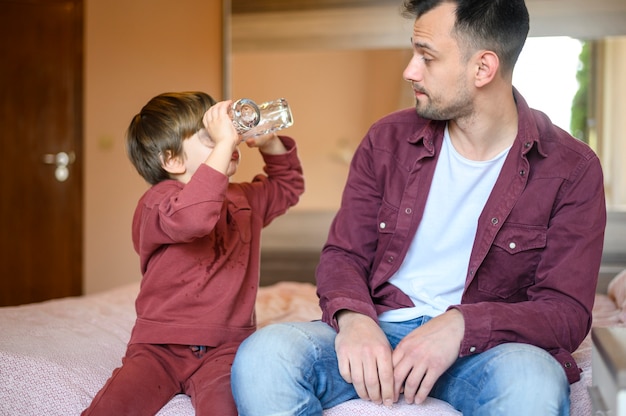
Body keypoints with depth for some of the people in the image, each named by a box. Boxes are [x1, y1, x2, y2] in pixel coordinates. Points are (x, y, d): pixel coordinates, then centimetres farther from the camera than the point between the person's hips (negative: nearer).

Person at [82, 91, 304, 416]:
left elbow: (288, 187, 34)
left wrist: (270, 144, 15)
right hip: (159, 347, -3)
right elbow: (191, 217, -32)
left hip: (225, 347, 3)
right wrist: (224, 143, -28)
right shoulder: (156, 203, -8)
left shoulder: (245, 200, 18)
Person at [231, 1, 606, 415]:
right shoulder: (388, 140, 6)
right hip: (377, 332, 2)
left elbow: (567, 312, -7)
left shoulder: (572, 170, -3)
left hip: (481, 348, -2)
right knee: (261, 358, -28)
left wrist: (461, 326, -25)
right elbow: (343, 253, 7)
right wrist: (352, 317, -18)